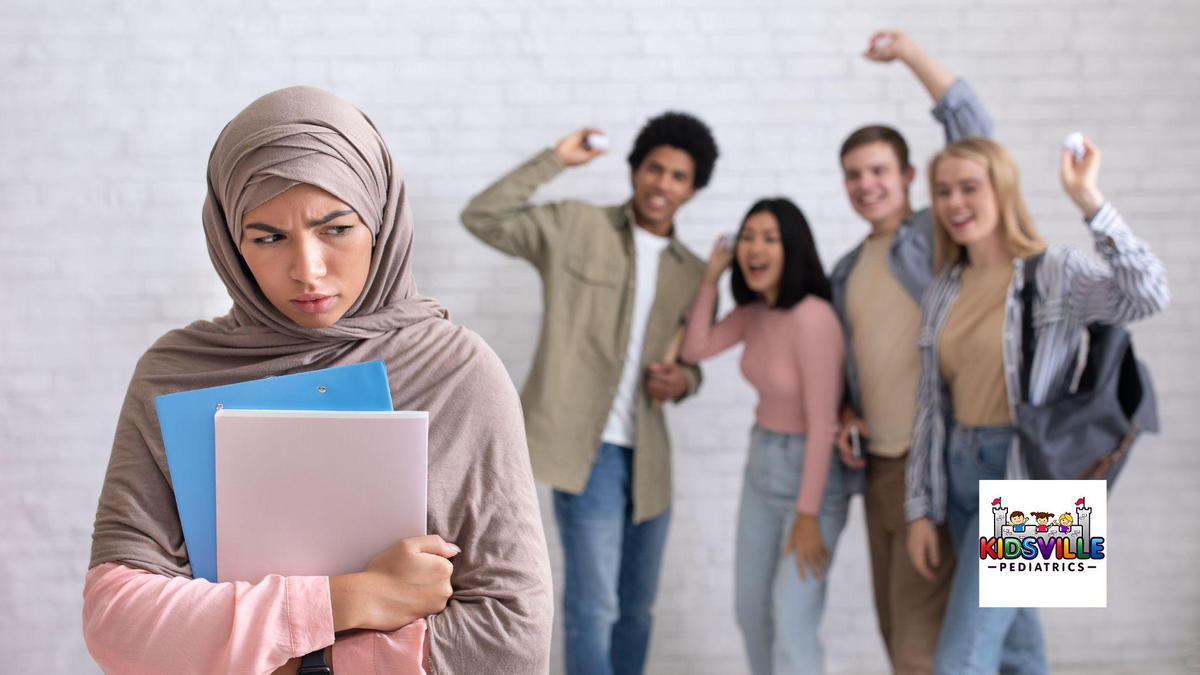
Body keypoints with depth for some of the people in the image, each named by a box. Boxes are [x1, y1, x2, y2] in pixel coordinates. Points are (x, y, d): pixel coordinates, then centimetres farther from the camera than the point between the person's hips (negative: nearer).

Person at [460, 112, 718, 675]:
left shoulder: (694, 274, 11)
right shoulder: (575, 226, -2)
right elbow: (482, 218, -11)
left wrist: (681, 381, -5)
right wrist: (554, 160, -14)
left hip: (648, 457, 6)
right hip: (588, 448, -6)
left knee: (637, 607, 16)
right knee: (593, 605, -8)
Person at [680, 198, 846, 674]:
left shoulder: (812, 317, -25)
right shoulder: (755, 310, 1)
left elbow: (822, 423, -24)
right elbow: (694, 350, -2)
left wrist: (807, 516, -20)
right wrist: (711, 278, -5)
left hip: (812, 471, -8)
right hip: (761, 464, 8)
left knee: (791, 625, -8)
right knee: (751, 614, 15)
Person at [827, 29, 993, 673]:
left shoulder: (938, 233, -4)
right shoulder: (846, 272, 15)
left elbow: (975, 134, -16)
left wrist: (911, 52, -19)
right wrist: (846, 414, 3)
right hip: (878, 464, 7)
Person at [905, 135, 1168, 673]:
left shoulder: (1056, 273, -8)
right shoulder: (943, 291, 8)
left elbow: (1148, 295, -28)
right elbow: (930, 405, 10)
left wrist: (1089, 201, -31)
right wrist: (919, 507, 7)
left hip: (1028, 476, -6)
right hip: (961, 472, 6)